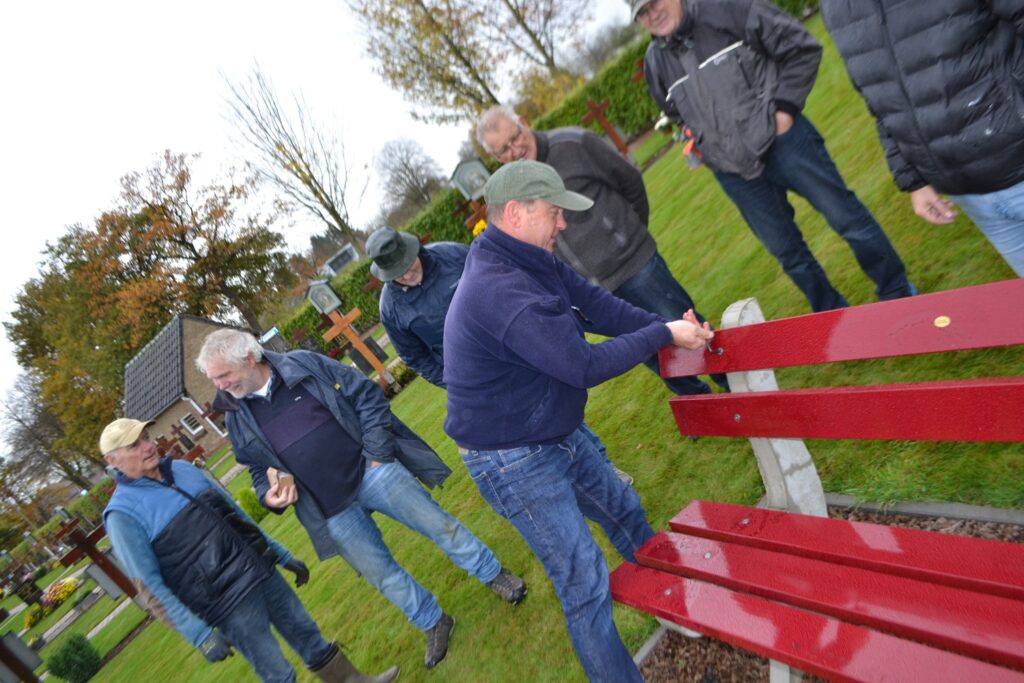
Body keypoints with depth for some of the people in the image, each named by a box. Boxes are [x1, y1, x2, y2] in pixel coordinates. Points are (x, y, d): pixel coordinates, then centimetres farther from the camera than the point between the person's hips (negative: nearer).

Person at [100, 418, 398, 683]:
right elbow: (149, 585, -14)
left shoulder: (183, 469, 7)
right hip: (227, 604, -6)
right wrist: (200, 634, -19)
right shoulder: (123, 513, -12)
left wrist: (281, 554, 16)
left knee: (306, 631, 16)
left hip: (261, 571, 6)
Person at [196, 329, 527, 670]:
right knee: (383, 576, 10)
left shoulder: (305, 365, -7)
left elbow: (366, 395, -4)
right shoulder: (238, 420, 2)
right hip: (333, 512, 3)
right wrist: (269, 495, -8)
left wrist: (377, 453, -10)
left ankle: (494, 575, 27)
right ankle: (433, 624, 34)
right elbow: (258, 469, 15)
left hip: (371, 472, -2)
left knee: (438, 524, 4)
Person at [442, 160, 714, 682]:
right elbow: (586, 366, -30)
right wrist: (664, 335, -19)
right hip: (514, 462, -10)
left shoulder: (535, 263, -1)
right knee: (584, 584, 0)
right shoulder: (499, 291, -32)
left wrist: (671, 327, -12)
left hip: (558, 436, 10)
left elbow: (596, 304, -1)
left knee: (624, 510, 26)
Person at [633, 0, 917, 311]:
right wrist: (705, 146, 9)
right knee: (786, 251, 12)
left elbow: (803, 48, -6)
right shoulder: (655, 63, 5)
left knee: (848, 219, 4)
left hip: (782, 140, -3)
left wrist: (784, 107, -11)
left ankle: (899, 295, 27)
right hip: (734, 172, 4)